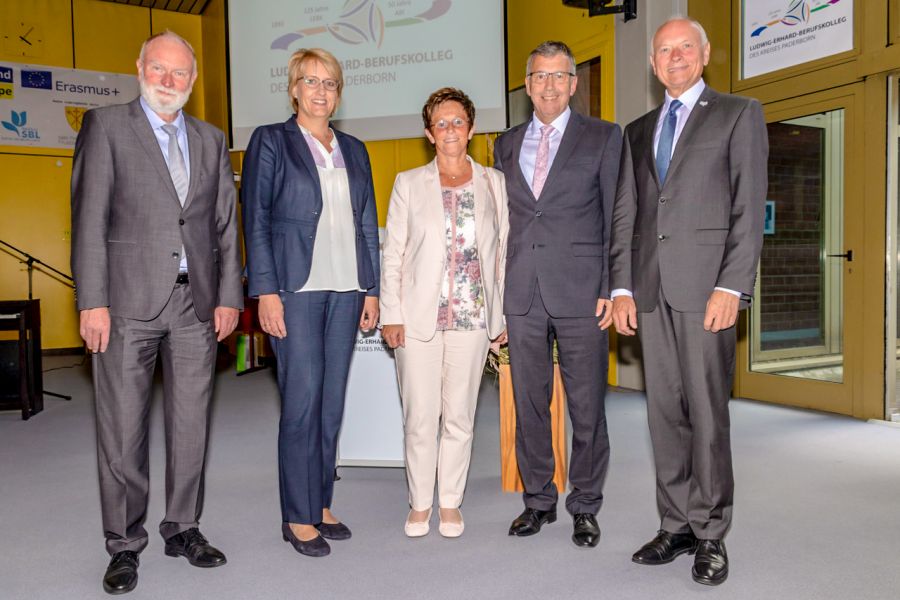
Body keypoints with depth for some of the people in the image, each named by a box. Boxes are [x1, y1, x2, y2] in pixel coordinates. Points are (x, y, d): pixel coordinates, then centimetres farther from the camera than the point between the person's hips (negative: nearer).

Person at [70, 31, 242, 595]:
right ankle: (125, 543, 19)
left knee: (191, 425, 10)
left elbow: (226, 223, 12)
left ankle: (183, 527, 26)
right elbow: (89, 218, -3)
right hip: (129, 301, -3)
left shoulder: (212, 139, 15)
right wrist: (93, 300, -10)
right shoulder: (106, 125, 4)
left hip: (197, 304, 4)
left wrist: (229, 296, 5)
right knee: (123, 428, 4)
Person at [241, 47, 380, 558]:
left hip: (346, 291, 5)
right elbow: (256, 220, -3)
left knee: (333, 403, 8)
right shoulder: (271, 141, 3)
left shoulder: (354, 150, 17)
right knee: (303, 402, -4)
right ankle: (298, 517, 10)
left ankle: (322, 505, 21)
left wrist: (371, 290, 9)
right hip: (297, 289, -4)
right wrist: (266, 292, -11)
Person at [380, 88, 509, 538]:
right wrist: (391, 314, -4)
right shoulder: (409, 183, 6)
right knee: (420, 415, 4)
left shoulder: (493, 183, 8)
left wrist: (504, 316, 4)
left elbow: (504, 251, 8)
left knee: (460, 416, 7)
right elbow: (392, 254, 3)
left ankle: (450, 503, 23)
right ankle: (420, 503, 21)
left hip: (473, 316, 1)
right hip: (420, 316, -1)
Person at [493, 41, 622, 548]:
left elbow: (616, 217, 1)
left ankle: (585, 507, 19)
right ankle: (538, 500, 25)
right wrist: (497, 293, 8)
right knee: (529, 403, 10)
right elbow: (503, 220, 14)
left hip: (580, 293, -3)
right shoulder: (507, 145, 16)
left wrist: (612, 288, -7)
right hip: (522, 295, 4)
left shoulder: (604, 137, 5)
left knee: (587, 406, 3)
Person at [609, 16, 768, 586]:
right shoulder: (638, 131, 20)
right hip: (651, 288, 4)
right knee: (665, 411, 7)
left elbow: (749, 206, -2)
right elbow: (625, 215, 14)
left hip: (706, 283, -4)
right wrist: (622, 288, 5)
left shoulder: (739, 113, 7)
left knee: (706, 411, -2)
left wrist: (732, 286, -12)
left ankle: (711, 535, 11)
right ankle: (677, 525, 18)